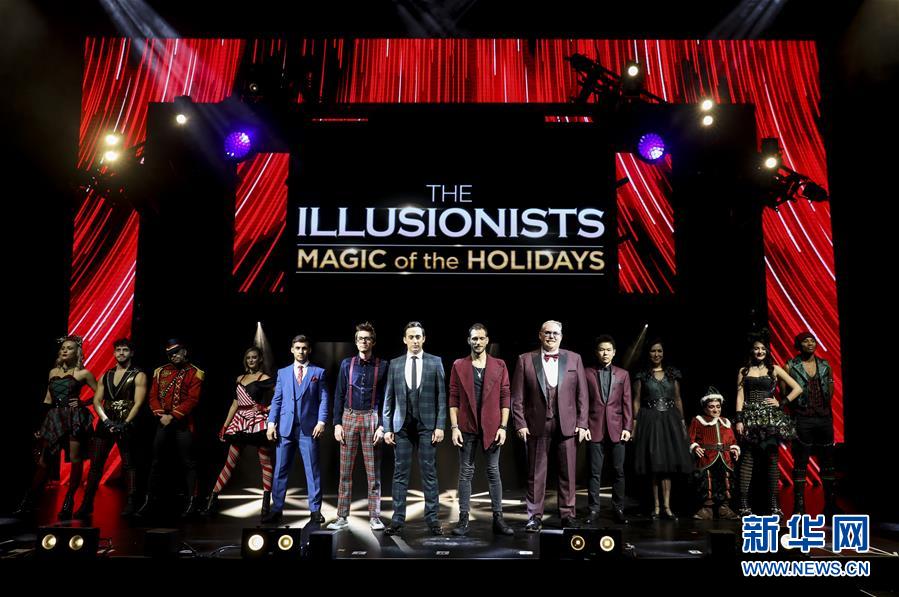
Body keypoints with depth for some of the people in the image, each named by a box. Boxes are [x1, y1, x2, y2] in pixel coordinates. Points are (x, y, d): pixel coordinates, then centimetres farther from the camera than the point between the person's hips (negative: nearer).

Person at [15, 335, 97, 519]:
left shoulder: (83, 373, 1)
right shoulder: (53, 372, 14)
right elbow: (47, 399, 15)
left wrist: (83, 403, -3)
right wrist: (40, 424, 12)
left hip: (75, 418, -4)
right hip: (54, 417, 4)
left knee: (75, 459, -5)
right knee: (43, 460, 4)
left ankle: (69, 501, 6)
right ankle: (28, 502, 10)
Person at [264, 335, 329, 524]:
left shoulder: (318, 372, 8)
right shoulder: (283, 372, 14)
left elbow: (323, 399, 2)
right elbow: (276, 400, 10)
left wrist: (321, 421, -10)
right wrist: (271, 422, 0)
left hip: (309, 428, -2)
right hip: (285, 428, 2)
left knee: (312, 470, 1)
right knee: (281, 470, 5)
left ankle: (315, 510, 8)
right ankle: (277, 509, 14)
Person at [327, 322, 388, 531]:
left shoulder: (382, 366, 3)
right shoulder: (347, 364, 7)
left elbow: (385, 398, 2)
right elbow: (339, 395, 7)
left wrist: (382, 426, -6)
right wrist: (337, 423, 0)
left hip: (371, 418, -1)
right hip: (349, 417, 2)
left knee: (373, 471, 2)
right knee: (345, 470, 4)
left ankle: (374, 517, 9)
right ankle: (342, 517, 12)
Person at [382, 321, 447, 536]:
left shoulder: (435, 362, 4)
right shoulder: (395, 364, 8)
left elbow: (441, 396, 1)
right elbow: (389, 398, 7)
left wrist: (440, 425, -6)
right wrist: (387, 428, 2)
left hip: (427, 424, -1)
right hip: (402, 425, 1)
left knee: (429, 472, 2)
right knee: (400, 473, 4)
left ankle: (432, 519, 9)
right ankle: (398, 520, 9)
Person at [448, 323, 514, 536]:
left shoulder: (499, 365, 5)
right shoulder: (458, 366, 4)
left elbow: (505, 397, 3)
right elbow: (453, 398, 2)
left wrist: (503, 426, -4)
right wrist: (454, 427, -5)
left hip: (491, 427, 0)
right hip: (466, 427, 0)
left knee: (494, 471, 6)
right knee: (465, 472, 5)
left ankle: (498, 519, 12)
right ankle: (463, 519, 10)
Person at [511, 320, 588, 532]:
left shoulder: (574, 359, 8)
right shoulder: (525, 360, 3)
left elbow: (582, 394, 6)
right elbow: (517, 397, 1)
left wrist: (582, 423, 0)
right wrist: (520, 424, -5)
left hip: (567, 425, 1)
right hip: (537, 425, -1)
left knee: (568, 472, 6)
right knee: (536, 473, 5)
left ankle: (567, 514, 18)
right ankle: (535, 516, 14)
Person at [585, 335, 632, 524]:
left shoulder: (622, 374, 10)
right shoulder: (588, 374, 5)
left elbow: (627, 402, 7)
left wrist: (627, 427, 0)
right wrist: (583, 425, -4)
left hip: (617, 428, 2)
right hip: (595, 428, -1)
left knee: (619, 471, 4)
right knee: (595, 472, 1)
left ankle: (618, 510, 13)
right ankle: (593, 510, 8)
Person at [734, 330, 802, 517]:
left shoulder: (774, 369, 8)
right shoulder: (744, 371, 9)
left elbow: (797, 389, 9)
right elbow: (740, 396, 3)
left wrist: (781, 402, 0)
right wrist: (738, 420, -6)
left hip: (770, 418, 0)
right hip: (750, 417, 0)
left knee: (772, 459, 1)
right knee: (747, 459, -4)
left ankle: (774, 503, 7)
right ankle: (744, 504, -3)